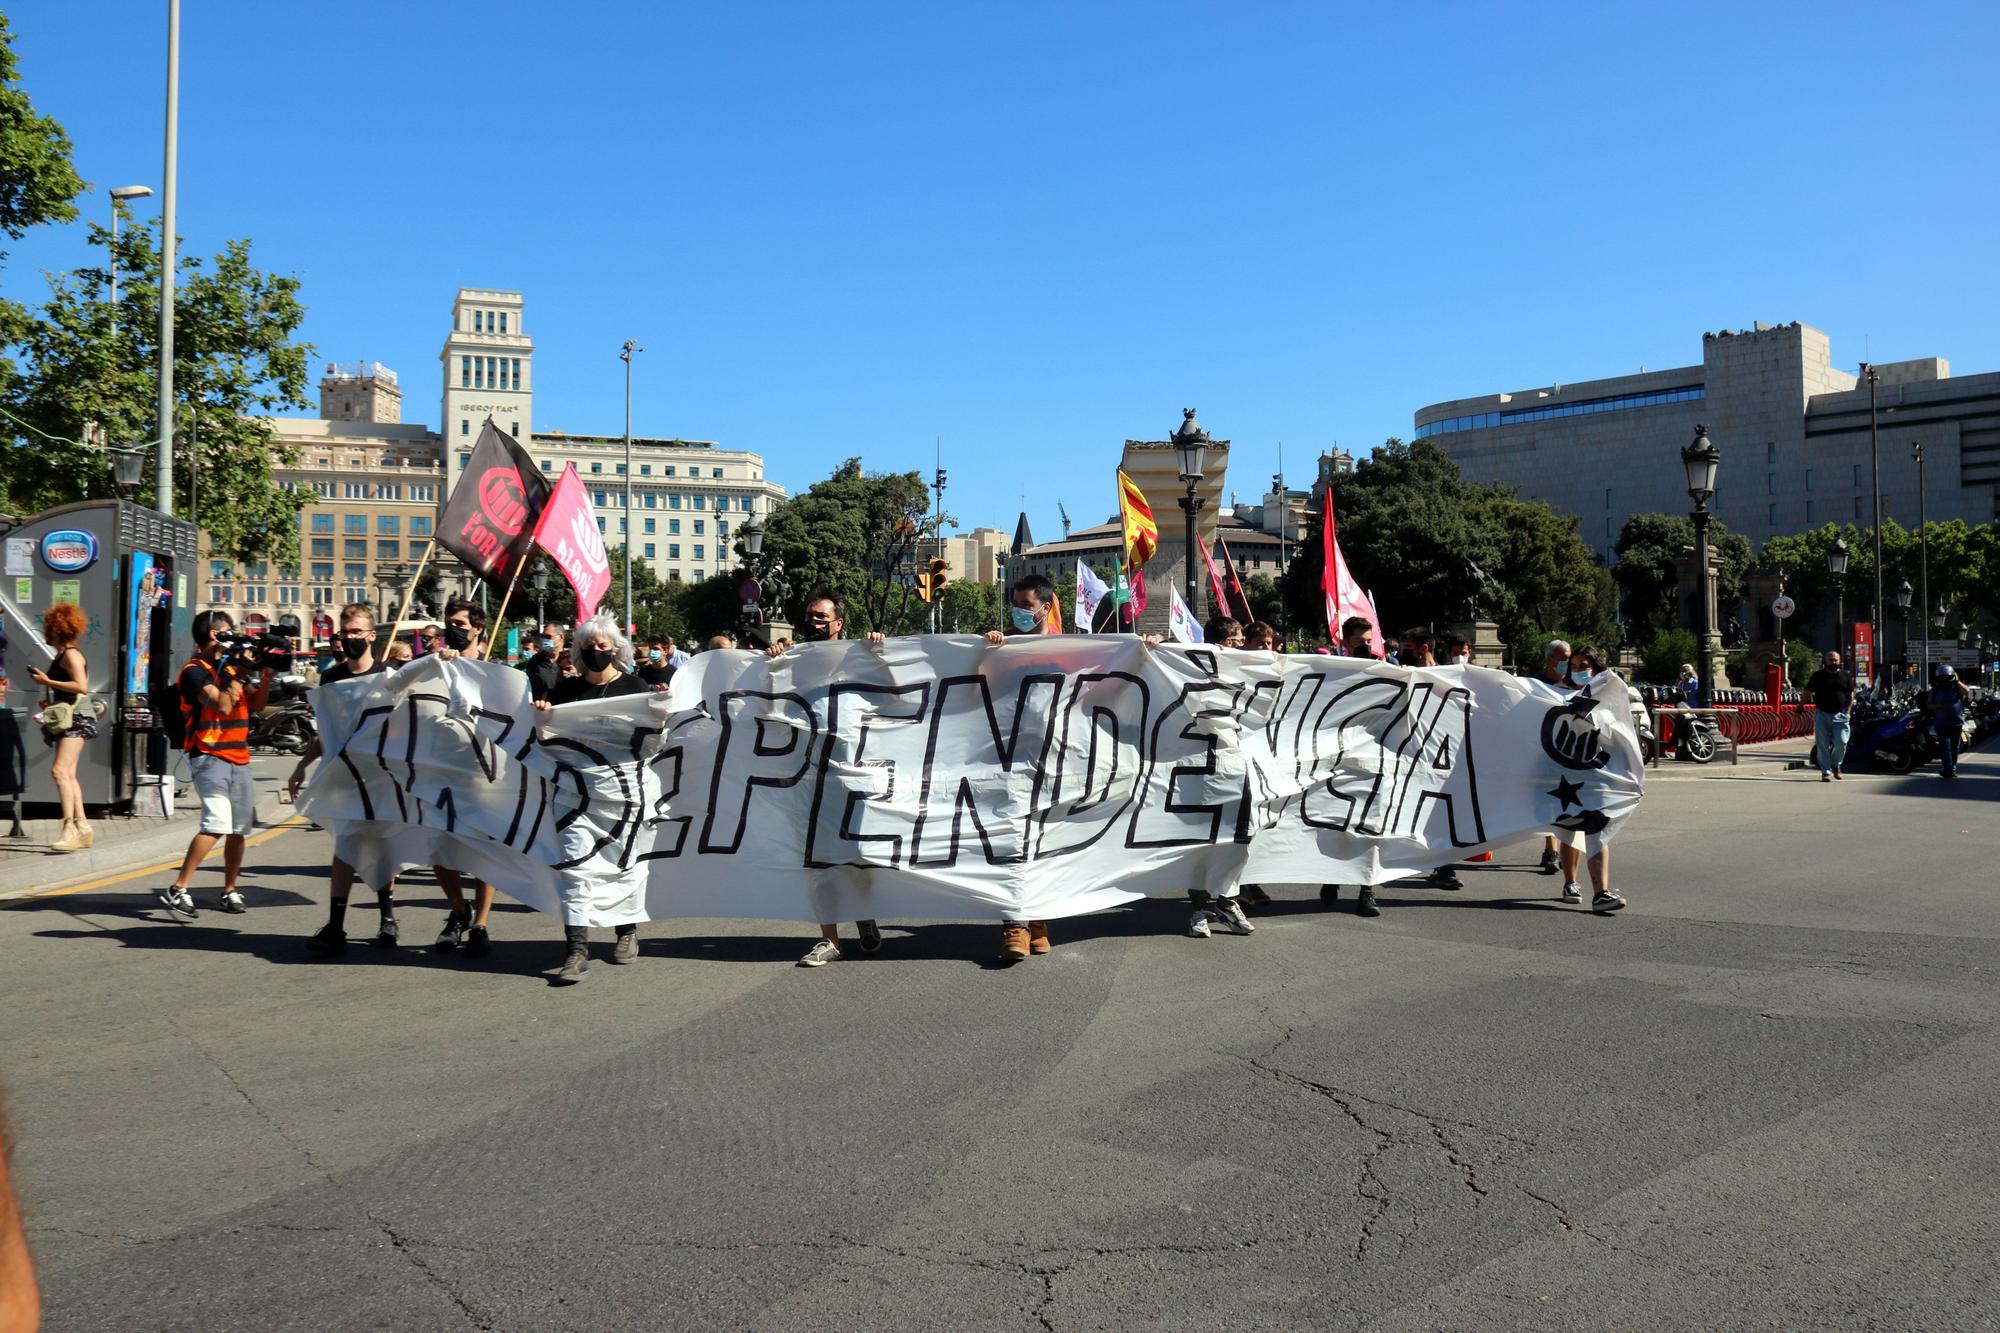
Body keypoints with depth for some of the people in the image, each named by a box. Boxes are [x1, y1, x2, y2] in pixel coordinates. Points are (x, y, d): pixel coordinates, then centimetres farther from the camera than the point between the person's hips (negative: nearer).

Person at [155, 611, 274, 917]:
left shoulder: (231, 666, 17)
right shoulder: (195, 671, -7)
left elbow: (256, 704, 18)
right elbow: (222, 705, -19)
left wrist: (265, 675, 4)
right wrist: (240, 672, -12)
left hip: (238, 757, 8)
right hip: (210, 757, -8)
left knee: (239, 828, 9)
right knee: (216, 824, -21)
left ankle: (229, 891, 20)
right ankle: (177, 890, -19)